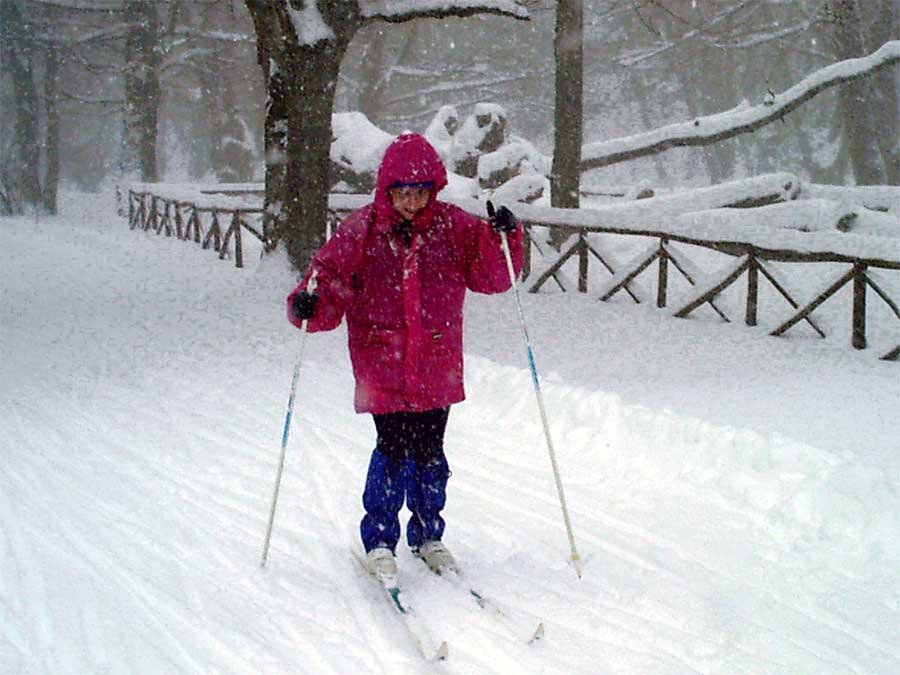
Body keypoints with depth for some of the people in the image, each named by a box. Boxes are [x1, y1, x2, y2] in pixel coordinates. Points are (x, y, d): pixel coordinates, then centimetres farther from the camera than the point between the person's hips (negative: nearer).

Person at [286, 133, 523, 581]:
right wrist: (309, 305, -23)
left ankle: (427, 536, 28)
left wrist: (503, 239, -15)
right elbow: (332, 279, -3)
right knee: (393, 450, -8)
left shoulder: (453, 227, 3)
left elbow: (491, 274, 3)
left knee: (429, 452, 9)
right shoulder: (362, 230, -3)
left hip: (436, 368, 2)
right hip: (383, 365, -2)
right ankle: (379, 540, 10)